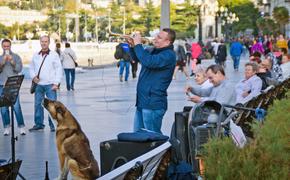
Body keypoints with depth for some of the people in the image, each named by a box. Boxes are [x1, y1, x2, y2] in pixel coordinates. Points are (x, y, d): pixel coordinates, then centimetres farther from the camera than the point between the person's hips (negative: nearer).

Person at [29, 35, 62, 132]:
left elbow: (59, 69, -2)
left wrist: (56, 83, -9)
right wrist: (33, 76, 0)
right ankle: (39, 124, 15)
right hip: (39, 84, 4)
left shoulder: (54, 55, 0)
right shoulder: (35, 55, 11)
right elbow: (31, 68, 20)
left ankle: (53, 125, 1)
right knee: (38, 104, 5)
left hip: (50, 85, -4)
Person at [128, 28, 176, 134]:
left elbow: (148, 62, -32)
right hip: (142, 101, 10)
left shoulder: (168, 55, -17)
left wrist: (138, 44, -20)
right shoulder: (155, 50, 14)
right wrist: (132, 46, 8)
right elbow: (136, 58, 28)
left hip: (153, 104, -10)